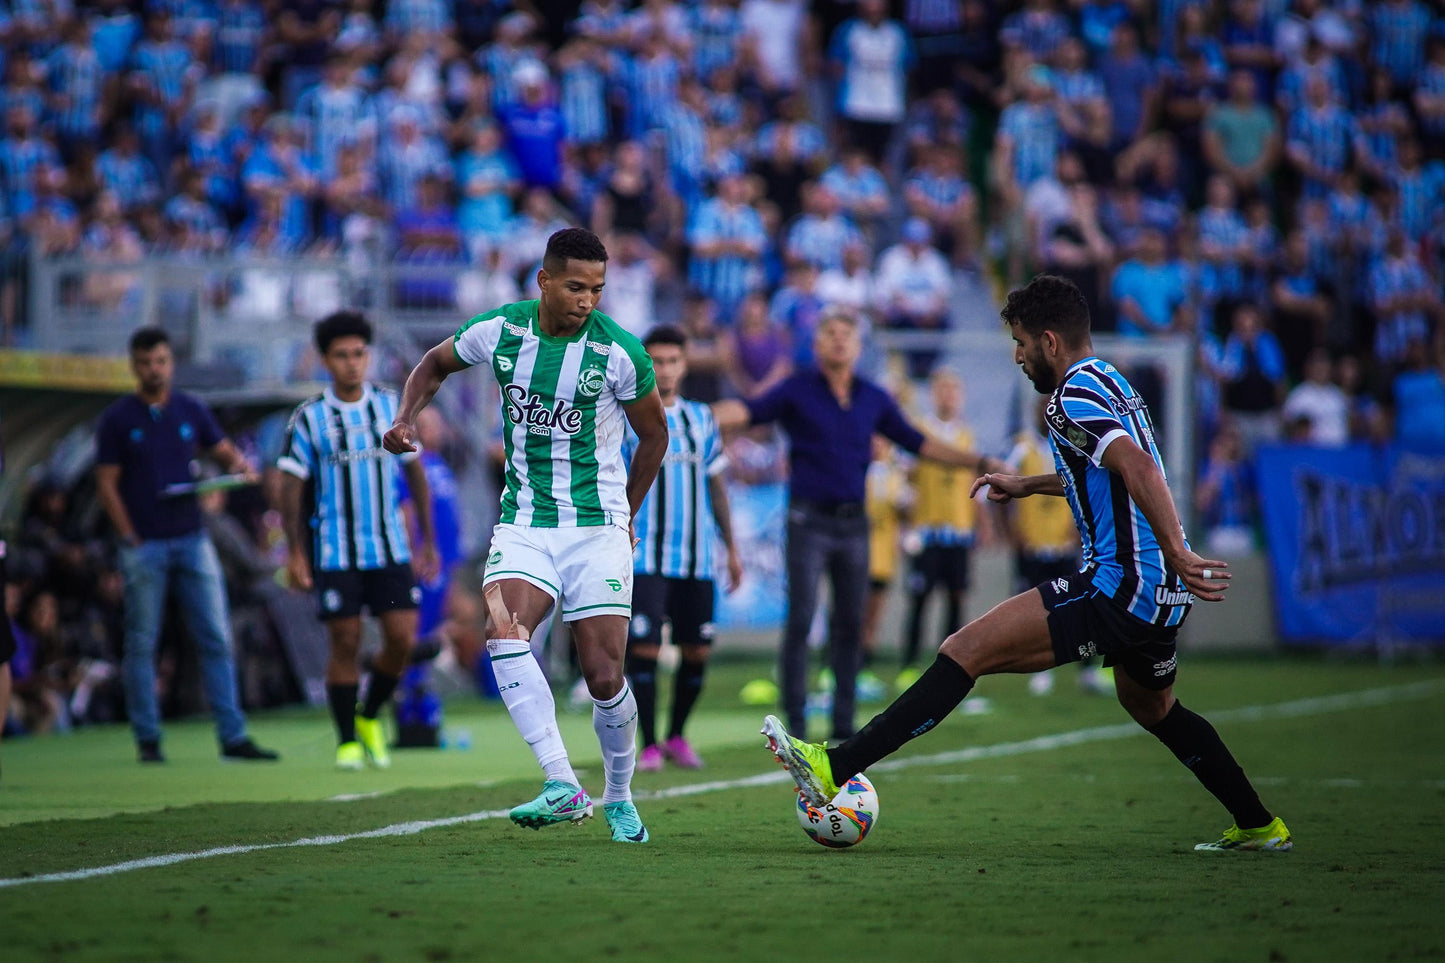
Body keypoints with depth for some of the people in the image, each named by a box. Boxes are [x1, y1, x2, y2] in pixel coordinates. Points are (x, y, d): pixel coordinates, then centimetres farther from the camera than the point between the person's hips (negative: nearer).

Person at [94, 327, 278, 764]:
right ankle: (147, 740, 7)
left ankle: (233, 736, 1)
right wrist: (130, 540, -8)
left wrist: (239, 466, -6)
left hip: (192, 540, 3)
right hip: (143, 545, -3)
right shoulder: (117, 419, 0)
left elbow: (224, 450, 18)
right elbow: (106, 485, -1)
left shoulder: (192, 411, 9)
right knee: (141, 644, 0)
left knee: (217, 639, -1)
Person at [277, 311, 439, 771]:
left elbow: (415, 471, 11)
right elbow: (291, 486, -2)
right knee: (344, 643, -3)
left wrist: (427, 540, 10)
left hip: (390, 547, 2)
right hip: (334, 554, -2)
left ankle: (370, 717, 20)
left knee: (402, 638, -4)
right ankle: (347, 741, 9)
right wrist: (295, 553, -9)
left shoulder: (391, 406, 5)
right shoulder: (309, 417, -3)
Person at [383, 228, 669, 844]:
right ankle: (563, 787, -29)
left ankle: (619, 798, 23)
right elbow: (435, 365, 17)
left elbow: (654, 433, 6)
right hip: (523, 523, 2)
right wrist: (406, 417, 0)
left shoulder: (618, 353, -11)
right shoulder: (498, 332, -4)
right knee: (505, 636, -25)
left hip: (597, 528, -2)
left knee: (605, 678, -4)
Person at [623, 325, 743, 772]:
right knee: (644, 647, -10)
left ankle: (677, 736, 22)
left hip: (697, 557, 4)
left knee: (697, 651, 5)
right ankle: (648, 745, -1)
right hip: (646, 558, -4)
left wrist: (731, 548, 17)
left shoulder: (702, 418, 12)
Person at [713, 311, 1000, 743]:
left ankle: (844, 724, 13)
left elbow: (916, 442, 18)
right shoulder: (797, 391, -1)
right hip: (809, 522, -4)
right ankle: (794, 721, -5)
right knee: (800, 620, -8)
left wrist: (978, 462, 18)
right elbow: (747, 411, -12)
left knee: (850, 625, 6)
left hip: (854, 524, 4)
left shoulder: (874, 399, 10)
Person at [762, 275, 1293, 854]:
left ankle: (835, 771, -22)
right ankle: (1259, 827, 39)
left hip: (1120, 586, -10)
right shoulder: (1108, 383, 18)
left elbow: (1139, 466, -27)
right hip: (1164, 595, 10)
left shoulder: (1073, 396, -12)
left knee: (966, 650, -14)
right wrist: (1028, 485, 42)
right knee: (1152, 707, 33)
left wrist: (1177, 554, -33)